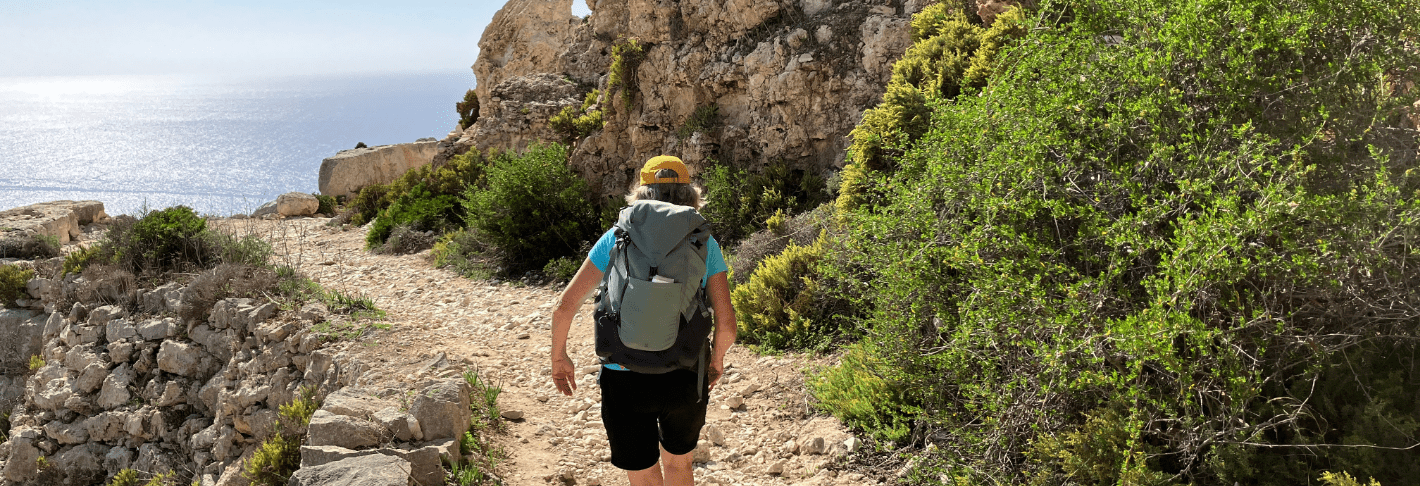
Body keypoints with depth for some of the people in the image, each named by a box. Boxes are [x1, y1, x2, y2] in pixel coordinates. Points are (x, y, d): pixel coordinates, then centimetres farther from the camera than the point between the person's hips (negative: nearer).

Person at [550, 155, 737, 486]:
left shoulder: (616, 239, 0)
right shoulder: (704, 245, 0)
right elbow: (726, 322, -6)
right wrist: (717, 359, 15)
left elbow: (564, 307, -2)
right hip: (684, 380, 1)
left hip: (625, 382, -1)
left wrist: (559, 357, 14)